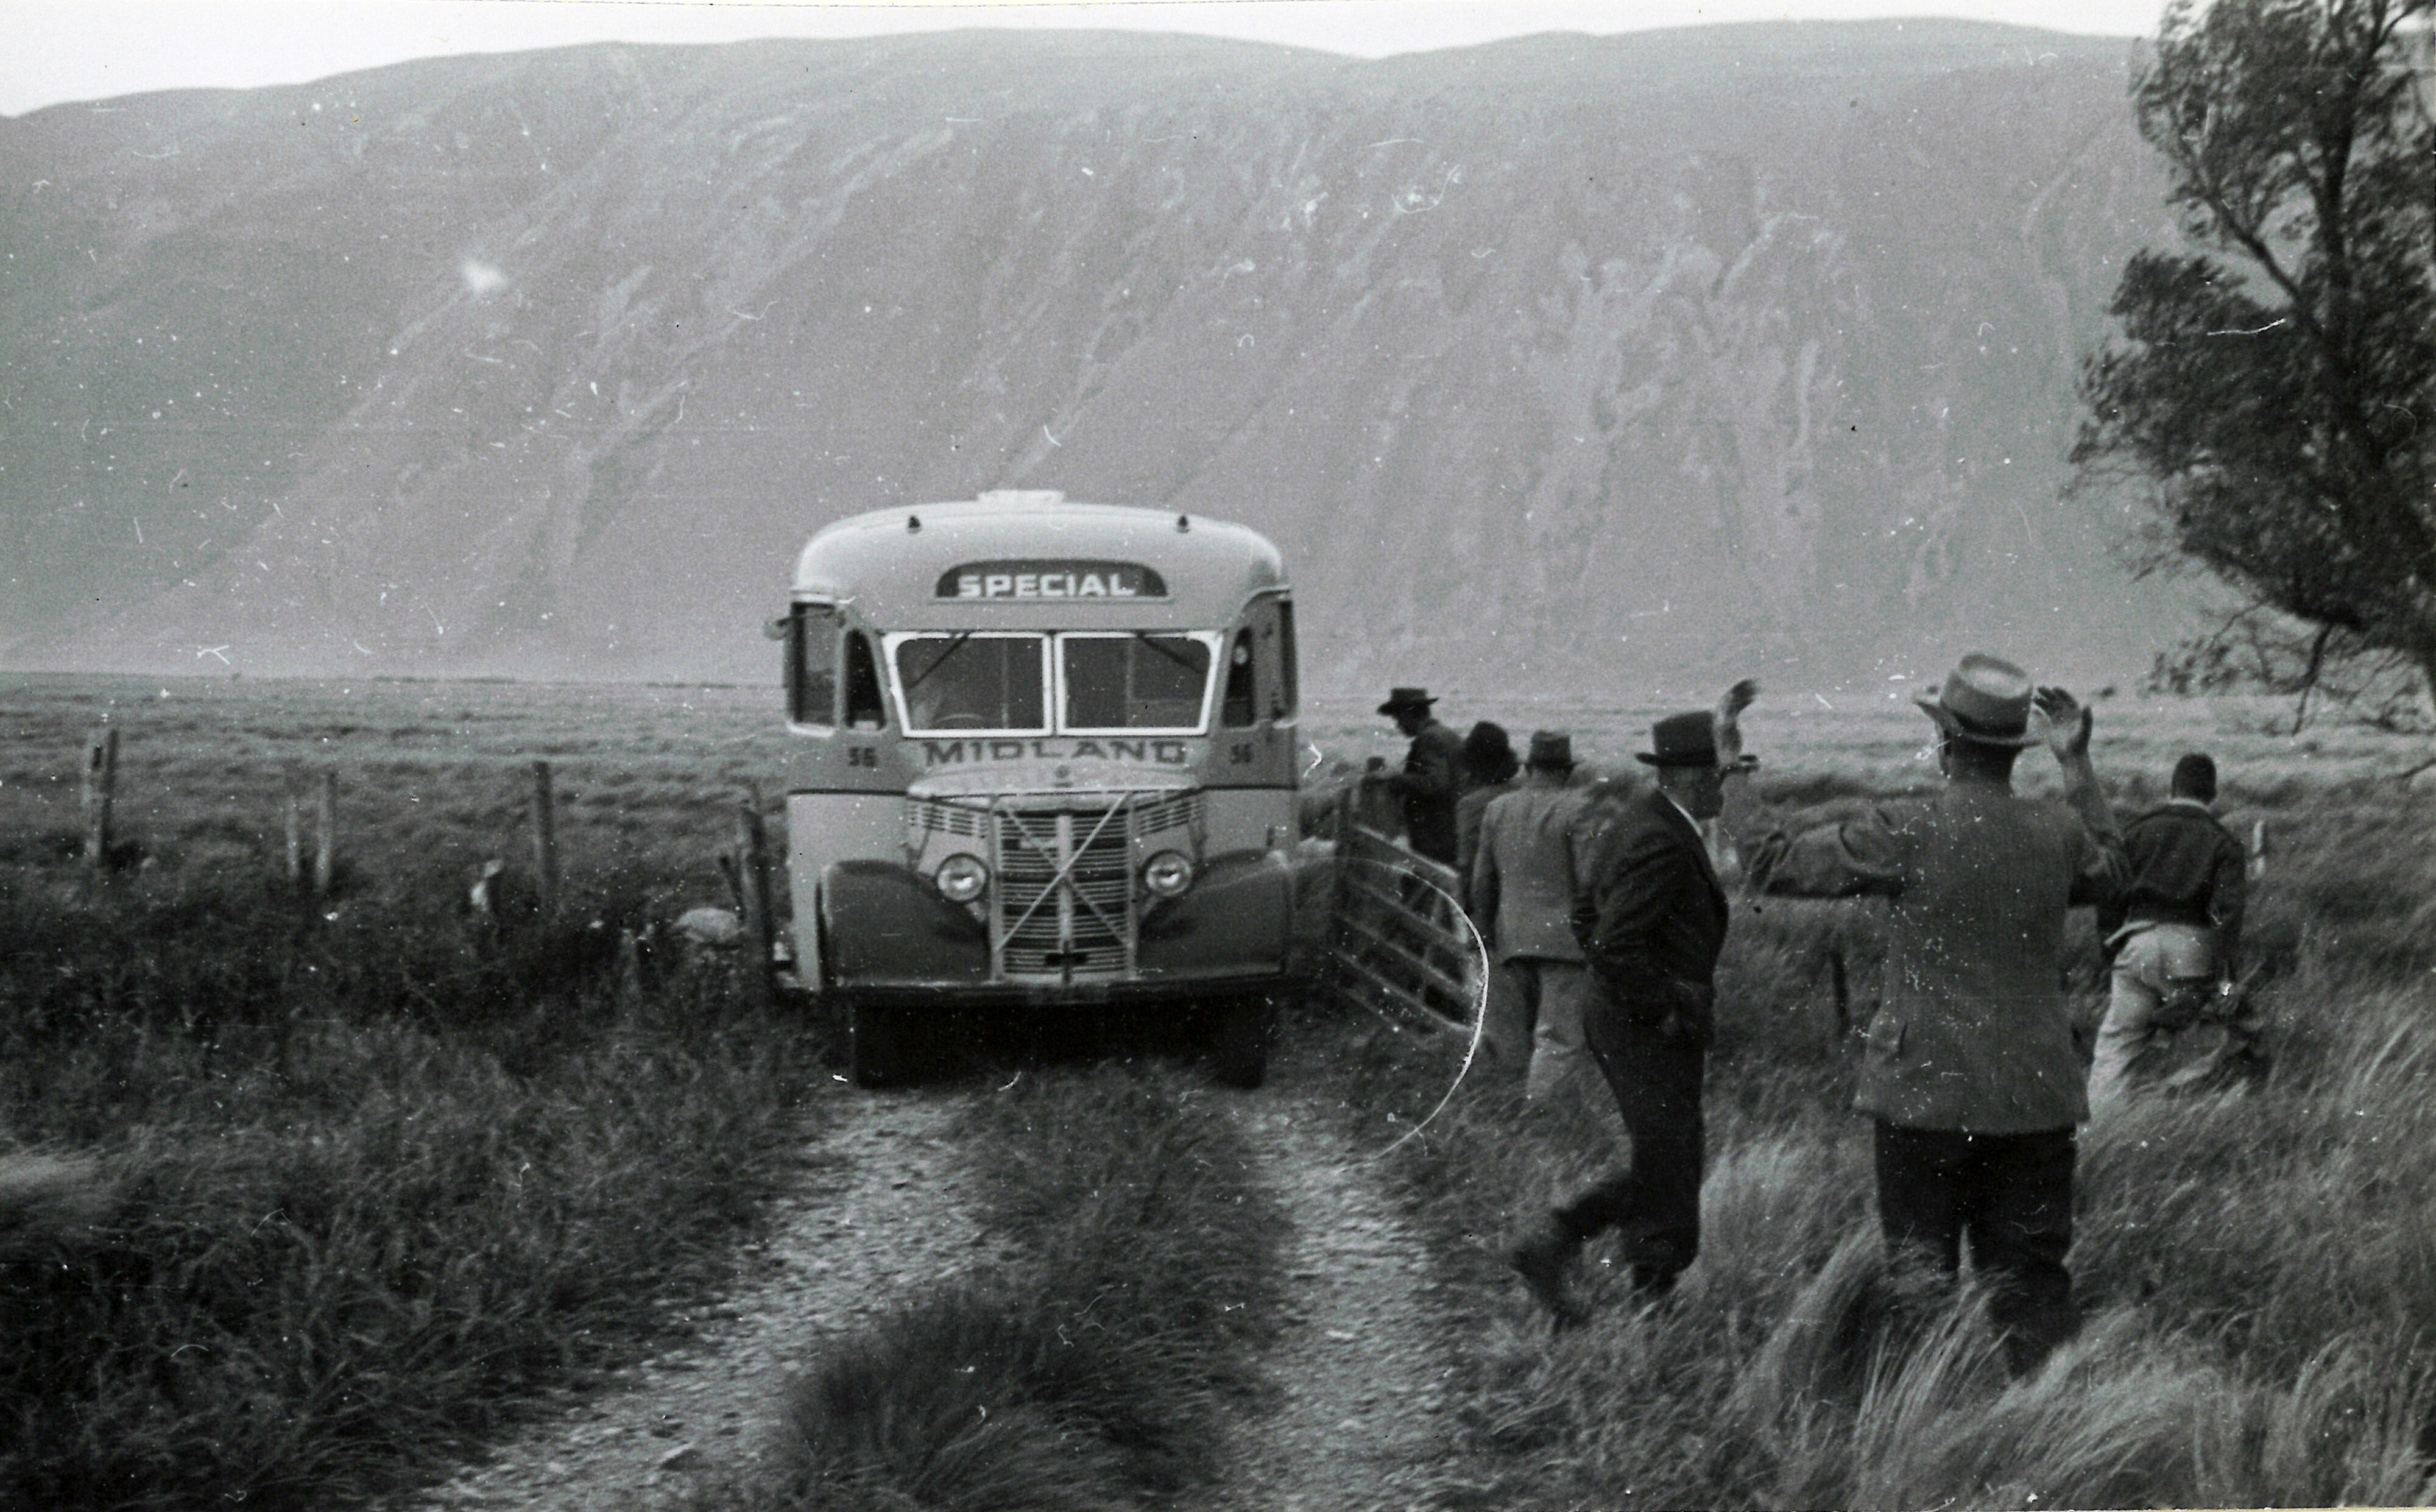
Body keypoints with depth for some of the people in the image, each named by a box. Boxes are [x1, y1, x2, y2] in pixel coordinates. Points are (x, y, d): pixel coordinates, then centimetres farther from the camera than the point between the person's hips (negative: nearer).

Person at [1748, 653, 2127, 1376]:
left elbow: (1774, 866, -6)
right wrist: (2078, 766, 29)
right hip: (2036, 1098, 4)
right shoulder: (2059, 832, 0)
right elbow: (2109, 870, 26)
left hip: (1927, 1094, -3)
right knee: (2031, 1277, 9)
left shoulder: (1909, 833, -13)